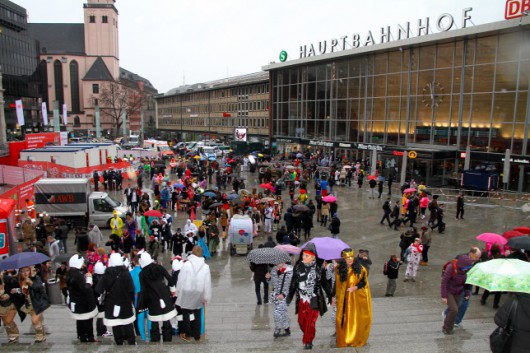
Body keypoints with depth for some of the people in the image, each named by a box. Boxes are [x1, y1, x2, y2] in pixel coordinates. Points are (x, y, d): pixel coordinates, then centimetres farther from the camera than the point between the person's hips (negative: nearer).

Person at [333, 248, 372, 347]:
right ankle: (343, 340, 18)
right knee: (343, 319, 4)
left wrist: (356, 287, -19)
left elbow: (364, 281, -2)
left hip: (358, 297, -1)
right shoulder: (338, 269, -2)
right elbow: (337, 284, 7)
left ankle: (357, 339, 22)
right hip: (344, 298, 1)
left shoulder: (360, 269, -8)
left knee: (357, 318, 5)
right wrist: (334, 297, 9)